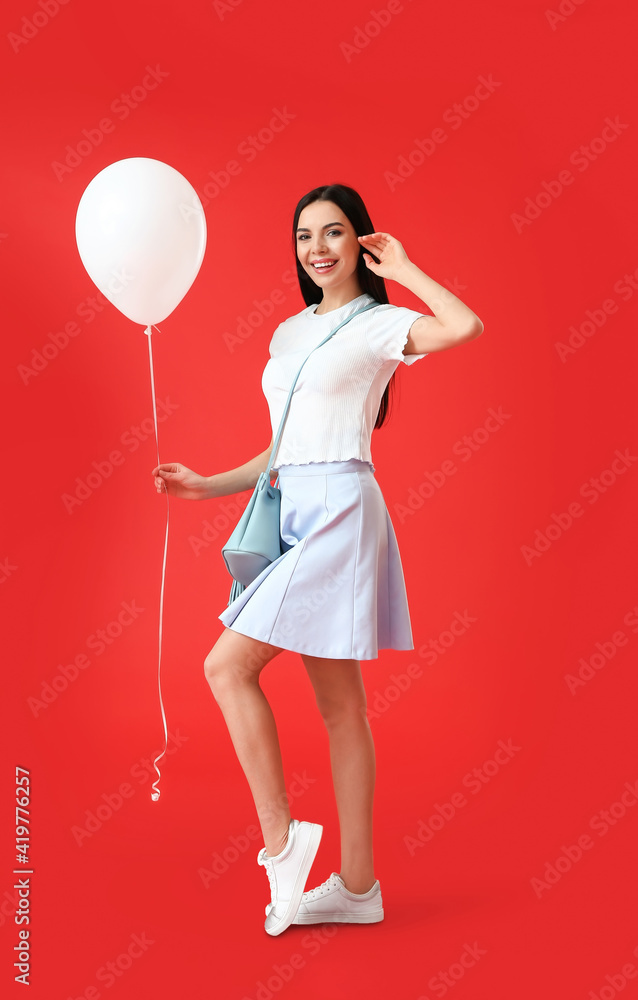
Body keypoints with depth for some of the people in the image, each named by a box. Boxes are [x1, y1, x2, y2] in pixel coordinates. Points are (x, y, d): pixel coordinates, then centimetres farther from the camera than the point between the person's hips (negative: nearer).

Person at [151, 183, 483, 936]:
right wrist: (207, 486, 12)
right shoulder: (289, 333, 20)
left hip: (338, 511, -8)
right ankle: (356, 885, 17)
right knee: (338, 704, 9)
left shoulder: (380, 324, -2)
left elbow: (466, 328, -23)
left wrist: (402, 270, -8)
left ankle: (280, 840, 2)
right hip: (296, 512, 8)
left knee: (228, 667, -11)